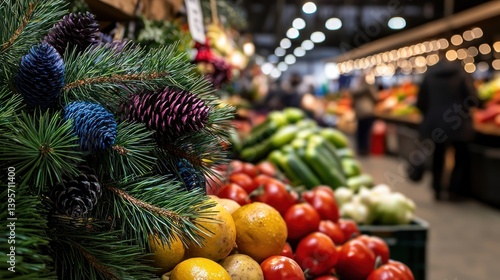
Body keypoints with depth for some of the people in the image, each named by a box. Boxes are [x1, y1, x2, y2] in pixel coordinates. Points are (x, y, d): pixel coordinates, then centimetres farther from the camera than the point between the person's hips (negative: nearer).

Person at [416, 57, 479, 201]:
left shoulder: (429, 75, 5)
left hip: (435, 123, 2)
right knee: (461, 156, 14)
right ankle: (454, 191, 12)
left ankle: (437, 190, 18)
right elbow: (473, 100, -8)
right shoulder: (461, 74, -2)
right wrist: (462, 106, 13)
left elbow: (420, 103, 5)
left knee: (438, 156, 17)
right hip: (457, 123, -2)